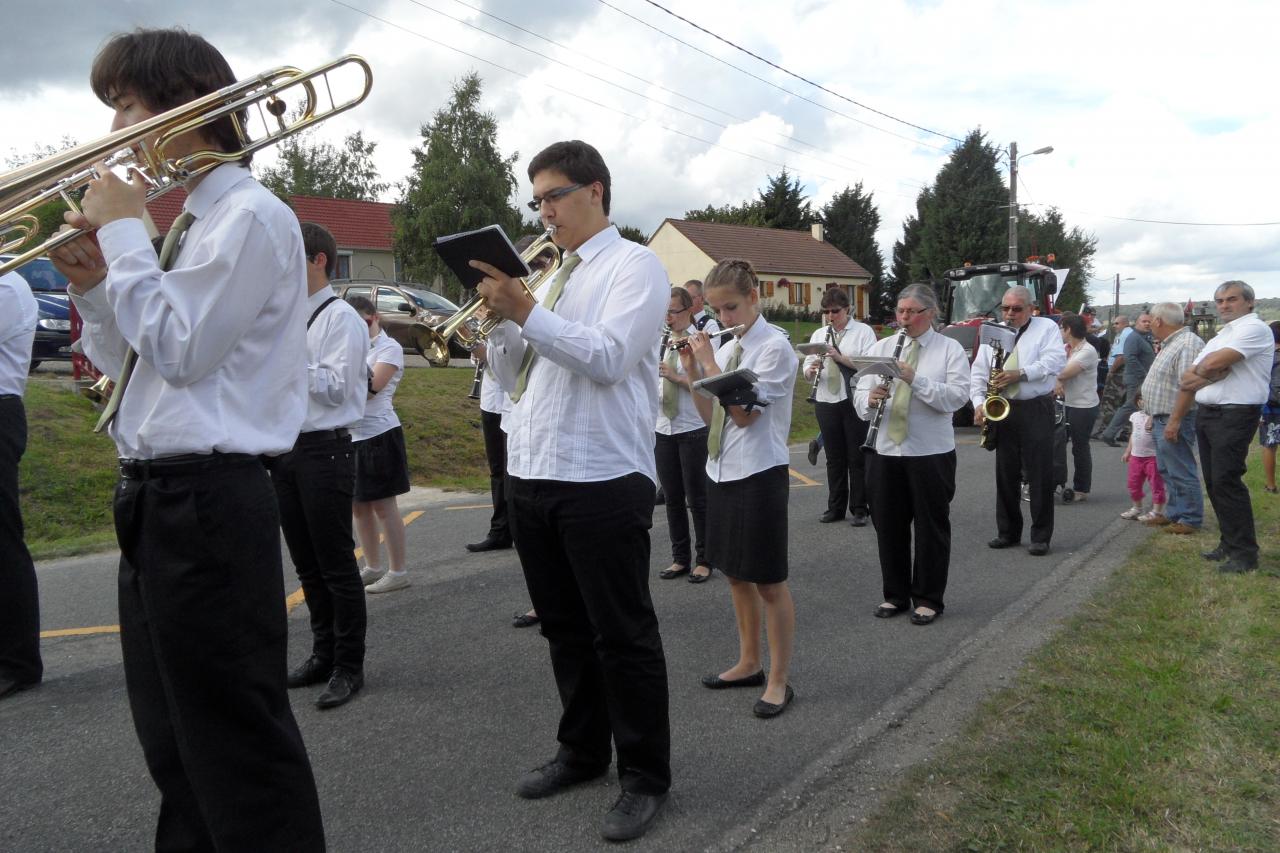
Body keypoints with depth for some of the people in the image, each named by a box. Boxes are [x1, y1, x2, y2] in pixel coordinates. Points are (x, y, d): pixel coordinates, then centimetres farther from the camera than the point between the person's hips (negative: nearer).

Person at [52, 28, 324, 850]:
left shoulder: (252, 217, -11)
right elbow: (125, 362, 22)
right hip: (155, 498, 10)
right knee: (177, 740, 21)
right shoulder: (189, 222, 17)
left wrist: (122, 232, -9)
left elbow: (177, 349, -19)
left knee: (240, 745, -1)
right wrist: (93, 281, 5)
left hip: (207, 503, -10)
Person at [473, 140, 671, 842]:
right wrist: (499, 314, 1)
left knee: (623, 636, 0)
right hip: (532, 475, 8)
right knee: (565, 627, 17)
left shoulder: (633, 265, -3)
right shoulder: (550, 276, 18)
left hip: (602, 480, -7)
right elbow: (512, 375, 17)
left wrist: (525, 310, -21)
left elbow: (608, 357, -19)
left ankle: (645, 777, 14)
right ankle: (582, 750, 33)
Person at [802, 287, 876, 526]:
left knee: (857, 458, 1)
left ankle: (859, 509, 8)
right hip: (826, 402, 4)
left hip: (855, 401, -4)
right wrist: (812, 370, -13)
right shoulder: (818, 334, 14)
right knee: (834, 458, 10)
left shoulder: (863, 331, 0)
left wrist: (840, 357, -21)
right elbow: (807, 370, 10)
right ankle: (835, 507, 18)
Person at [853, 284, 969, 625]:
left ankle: (928, 599, 19)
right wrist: (870, 399, -20)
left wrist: (915, 379, -24)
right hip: (885, 451, 4)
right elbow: (860, 395, 3)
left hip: (931, 453, -3)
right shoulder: (880, 347, 9)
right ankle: (895, 595, 25)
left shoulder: (950, 349, -1)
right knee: (888, 526, 11)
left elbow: (958, 396, -15)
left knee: (931, 528, 6)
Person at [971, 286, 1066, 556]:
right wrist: (979, 403, -5)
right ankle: (1008, 532, 18)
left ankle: (1041, 536, 4)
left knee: (1040, 475, -3)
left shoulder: (1047, 327, 3)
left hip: (1036, 410, -4)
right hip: (1002, 410, 4)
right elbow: (978, 373, 10)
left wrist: (1020, 373, -22)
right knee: (1006, 474, 8)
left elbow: (1055, 361, -12)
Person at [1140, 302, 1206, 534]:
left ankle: (1191, 519, 4)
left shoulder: (1188, 344, -18)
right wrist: (1155, 417, 21)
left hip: (1174, 421, -11)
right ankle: (1173, 513, 25)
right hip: (1162, 419, 11)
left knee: (1181, 472, -4)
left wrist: (1174, 421, -27)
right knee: (1167, 471, 16)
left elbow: (1188, 386, -25)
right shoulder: (1170, 344, 15)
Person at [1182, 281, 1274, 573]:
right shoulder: (1220, 336, 21)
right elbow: (1187, 381, 12)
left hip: (1234, 416, -9)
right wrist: (1213, 372, -7)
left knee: (1226, 482, -12)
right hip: (1206, 414, 9)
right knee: (1214, 483, 11)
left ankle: (1244, 553, -6)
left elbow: (1214, 363, -21)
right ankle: (1229, 543, 20)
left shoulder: (1254, 328, -8)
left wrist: (1200, 370, 2)